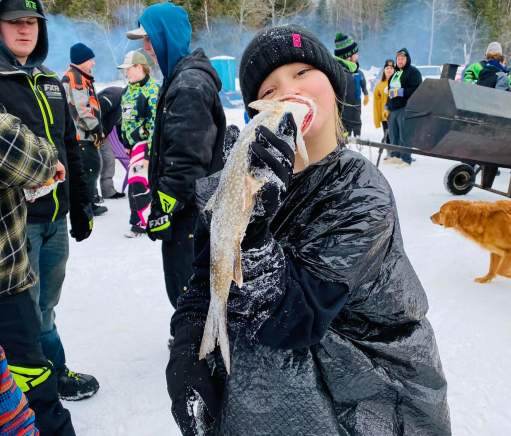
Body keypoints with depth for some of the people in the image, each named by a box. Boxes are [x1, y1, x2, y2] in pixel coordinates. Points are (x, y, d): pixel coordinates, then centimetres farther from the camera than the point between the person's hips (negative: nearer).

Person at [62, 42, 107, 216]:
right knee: (90, 168, -7)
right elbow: (80, 108, -22)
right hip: (81, 134, -11)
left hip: (85, 133, 11)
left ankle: (91, 197, 31)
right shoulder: (74, 77, -15)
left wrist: (96, 127, 21)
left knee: (93, 166, 18)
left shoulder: (81, 77, 19)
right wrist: (95, 127, -14)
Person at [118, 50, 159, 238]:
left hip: (146, 142, -9)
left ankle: (141, 222, 2)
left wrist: (150, 151, -21)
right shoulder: (128, 90, 14)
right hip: (134, 142, 9)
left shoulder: (152, 89, -13)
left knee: (138, 182, -10)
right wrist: (127, 143, 21)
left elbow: (155, 122, -18)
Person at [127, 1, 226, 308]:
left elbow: (186, 159, -24)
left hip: (189, 210, -10)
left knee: (186, 290, -2)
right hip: (192, 205, 10)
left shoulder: (189, 84, -18)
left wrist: (163, 210, -19)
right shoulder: (184, 76, 15)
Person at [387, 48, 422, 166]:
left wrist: (401, 92, -18)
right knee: (393, 134, 10)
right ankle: (395, 156, 20)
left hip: (405, 108, -8)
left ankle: (406, 159, -7)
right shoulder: (395, 73, 24)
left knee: (404, 135, -10)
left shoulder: (413, 72, -2)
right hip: (393, 108, 8)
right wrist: (387, 105, 24)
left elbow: (417, 90, -14)